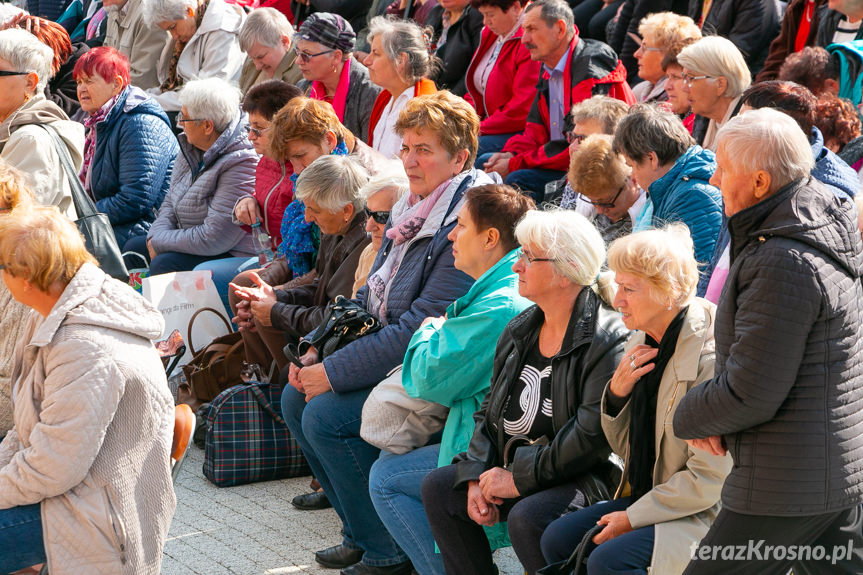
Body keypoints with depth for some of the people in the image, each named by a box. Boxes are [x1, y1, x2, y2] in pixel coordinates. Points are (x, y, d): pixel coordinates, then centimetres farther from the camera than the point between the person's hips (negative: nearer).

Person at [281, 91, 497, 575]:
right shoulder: (415, 207, 8)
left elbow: (422, 329, -26)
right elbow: (372, 296, 17)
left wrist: (335, 372, -21)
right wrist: (320, 350, 3)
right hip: (391, 351, 10)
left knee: (326, 415, -21)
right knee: (297, 397, 4)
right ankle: (361, 533, 13)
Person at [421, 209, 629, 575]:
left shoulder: (608, 341, -17)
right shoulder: (520, 331, 10)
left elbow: (592, 435, -23)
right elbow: (491, 409, 15)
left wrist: (520, 478, -19)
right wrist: (477, 476, -1)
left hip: (587, 478, -9)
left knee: (526, 517, -32)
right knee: (439, 487, 0)